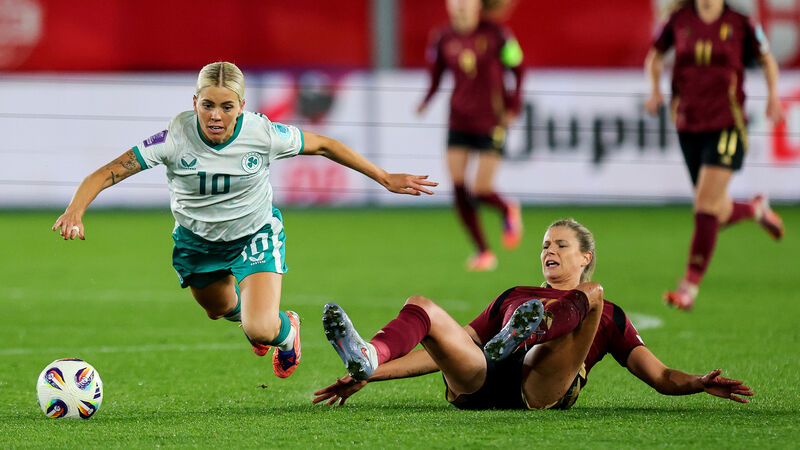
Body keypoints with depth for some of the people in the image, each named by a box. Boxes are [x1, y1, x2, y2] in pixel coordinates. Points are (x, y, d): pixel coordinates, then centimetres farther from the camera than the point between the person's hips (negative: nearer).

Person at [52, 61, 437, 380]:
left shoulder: (263, 134, -28)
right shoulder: (175, 138, -31)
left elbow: (324, 146, -10)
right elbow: (107, 173, -32)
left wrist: (385, 178, -5)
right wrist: (75, 210, -52)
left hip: (255, 233, -2)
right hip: (197, 239, 2)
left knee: (261, 330, -19)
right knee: (218, 309, 28)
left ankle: (287, 330, 20)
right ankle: (247, 312, 66)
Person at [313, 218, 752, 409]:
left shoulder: (609, 317, 30)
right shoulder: (513, 298, 38)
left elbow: (661, 377, 22)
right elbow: (442, 348, 32)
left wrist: (700, 382, -1)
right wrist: (369, 377, 21)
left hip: (544, 386, -3)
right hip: (480, 384, 3)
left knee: (592, 292, -19)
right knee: (420, 307, -16)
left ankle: (523, 333, -51)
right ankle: (368, 361, -50)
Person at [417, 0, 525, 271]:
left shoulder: (495, 35, -10)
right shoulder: (443, 39, -1)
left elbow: (517, 69, 0)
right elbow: (436, 76, 9)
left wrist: (513, 107, -6)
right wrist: (426, 100, -9)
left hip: (491, 123, -3)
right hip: (459, 122, 3)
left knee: (481, 192, -8)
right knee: (459, 192, -6)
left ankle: (508, 210, 29)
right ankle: (483, 252, 10)